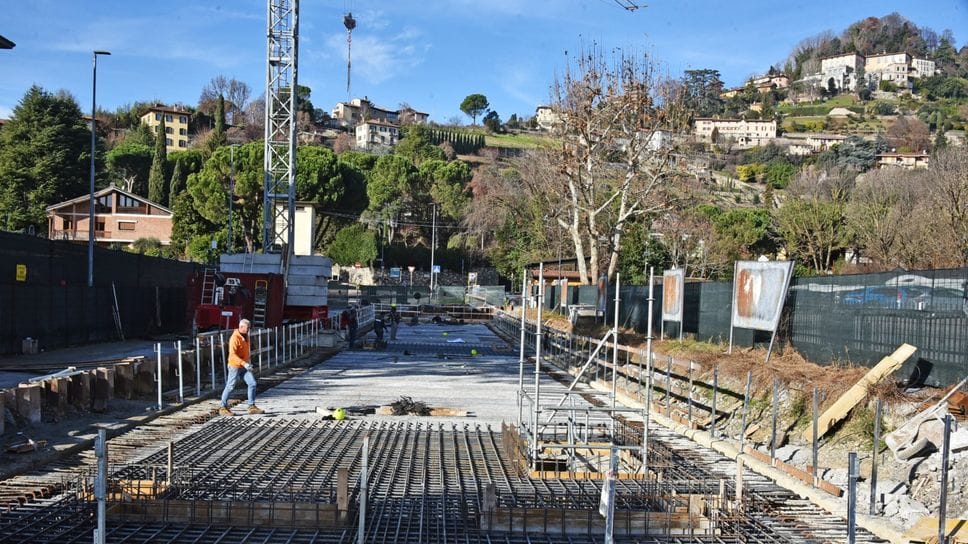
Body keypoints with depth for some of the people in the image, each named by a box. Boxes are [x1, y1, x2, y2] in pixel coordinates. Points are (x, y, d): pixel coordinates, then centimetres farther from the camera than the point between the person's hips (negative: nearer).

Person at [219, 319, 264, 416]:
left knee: (252, 383, -1)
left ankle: (252, 407, 6)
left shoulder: (246, 336, 8)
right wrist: (244, 363, -35)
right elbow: (232, 354, -28)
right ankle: (223, 408, 14)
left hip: (244, 366, 8)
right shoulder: (235, 338, -19)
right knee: (230, 386, 2)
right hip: (235, 366, -7)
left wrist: (247, 363, 20)